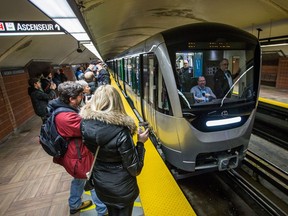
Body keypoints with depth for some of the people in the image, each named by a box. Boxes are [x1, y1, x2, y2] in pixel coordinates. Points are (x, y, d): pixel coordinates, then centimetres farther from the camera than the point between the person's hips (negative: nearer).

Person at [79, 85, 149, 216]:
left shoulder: (85, 123, -18)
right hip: (121, 186, -4)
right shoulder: (120, 131, -33)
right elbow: (134, 168, -23)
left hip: (99, 182, 4)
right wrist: (140, 143, -14)